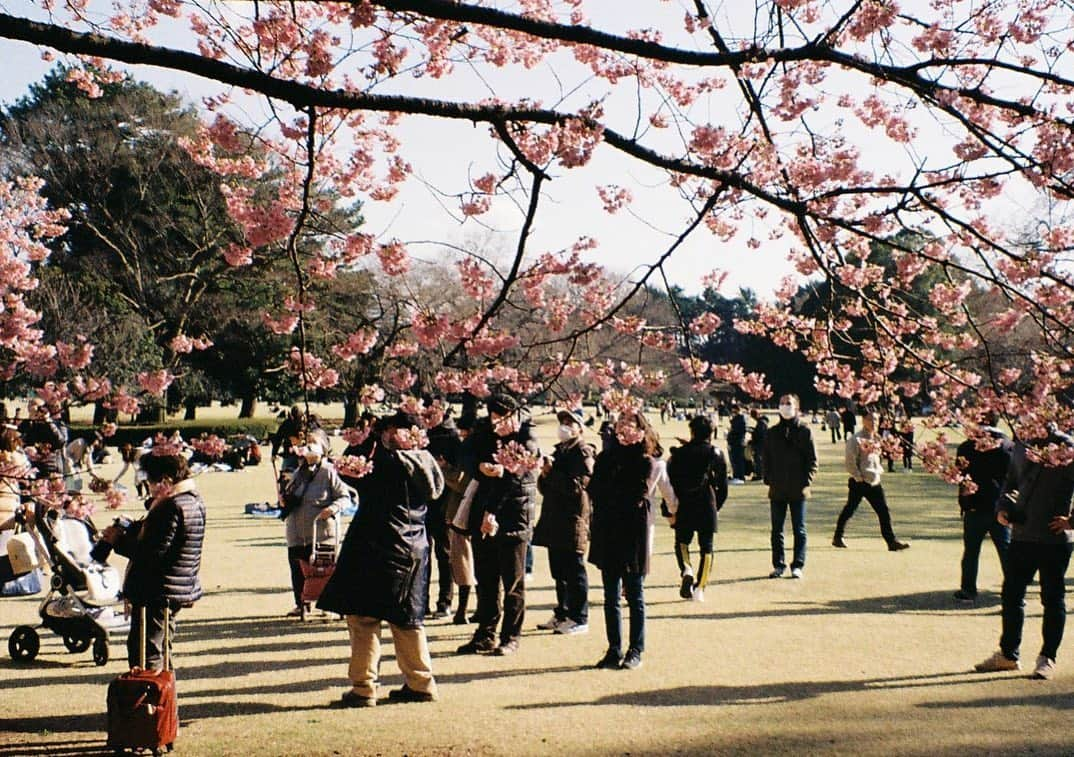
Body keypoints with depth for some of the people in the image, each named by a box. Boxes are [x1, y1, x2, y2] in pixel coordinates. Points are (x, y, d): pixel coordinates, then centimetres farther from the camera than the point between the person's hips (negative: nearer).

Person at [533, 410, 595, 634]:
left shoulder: (583, 451, -6)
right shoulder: (559, 451, 19)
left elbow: (578, 485, -18)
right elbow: (544, 488, 21)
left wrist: (552, 473, -15)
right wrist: (545, 475, 0)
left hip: (573, 519, -8)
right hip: (554, 519, 8)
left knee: (574, 570, -5)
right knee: (559, 571, 14)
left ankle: (579, 619, 0)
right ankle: (562, 614, 23)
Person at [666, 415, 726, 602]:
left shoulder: (679, 453, -2)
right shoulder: (716, 455, 1)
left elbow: (670, 483, -3)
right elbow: (723, 486, 5)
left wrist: (669, 510, 2)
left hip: (684, 508, 0)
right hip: (707, 507, 0)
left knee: (682, 541, 17)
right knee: (706, 548, 8)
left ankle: (686, 570, -10)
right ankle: (699, 588, 2)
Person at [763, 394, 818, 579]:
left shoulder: (805, 431, -1)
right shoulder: (772, 433, 8)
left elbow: (812, 460, -2)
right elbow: (766, 459, 10)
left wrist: (807, 483, -10)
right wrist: (768, 481, 1)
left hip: (798, 489, -3)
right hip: (777, 490, 3)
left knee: (799, 529, 3)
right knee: (776, 529, 7)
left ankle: (797, 566, 9)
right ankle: (778, 565, 15)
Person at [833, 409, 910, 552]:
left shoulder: (876, 438, 10)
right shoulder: (856, 439, -12)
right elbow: (850, 462, -14)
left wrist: (879, 470, 11)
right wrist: (859, 477, -14)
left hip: (874, 481, 6)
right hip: (859, 482, -6)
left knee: (883, 511, -1)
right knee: (849, 509, 5)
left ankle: (891, 541, -1)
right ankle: (838, 538, 21)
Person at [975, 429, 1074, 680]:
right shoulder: (1022, 447, 6)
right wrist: (1003, 507, 2)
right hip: (1021, 535, 6)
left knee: (1053, 598, 6)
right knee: (1011, 595, 12)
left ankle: (1047, 659, 17)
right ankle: (1007, 654, 26)